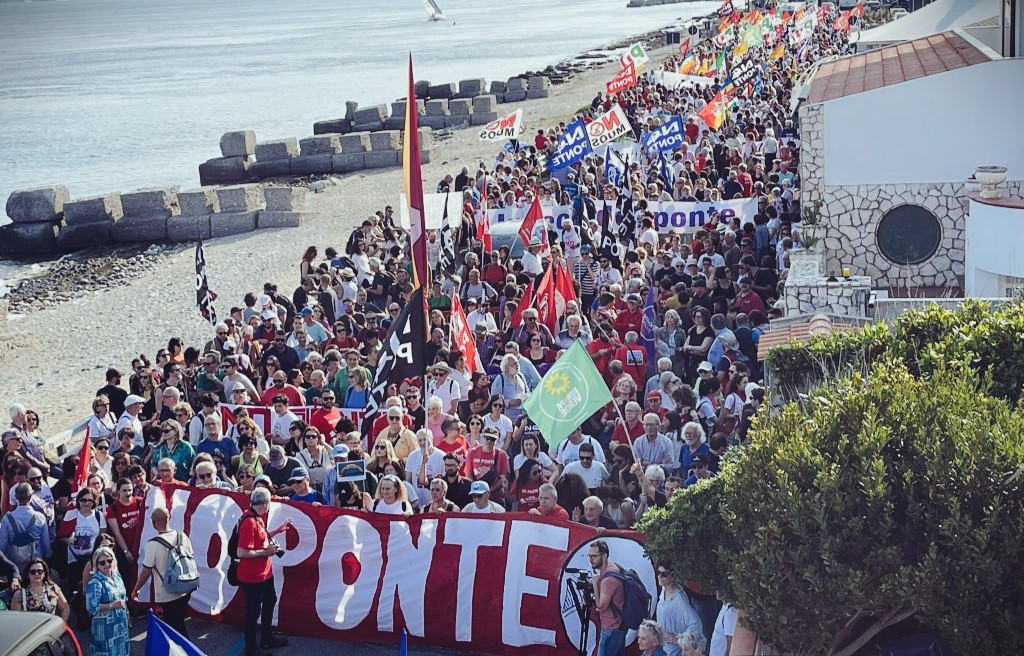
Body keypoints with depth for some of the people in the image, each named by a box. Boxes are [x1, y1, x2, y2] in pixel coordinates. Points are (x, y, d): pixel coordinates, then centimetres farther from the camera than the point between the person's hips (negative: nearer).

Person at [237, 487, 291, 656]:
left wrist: (278, 530, 15)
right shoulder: (249, 522, -28)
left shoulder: (258, 518, 3)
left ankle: (267, 638, 44)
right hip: (252, 576, -11)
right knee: (253, 611, 5)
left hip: (264, 572, 11)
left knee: (270, 601, 26)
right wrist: (266, 552, -24)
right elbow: (242, 553, -31)